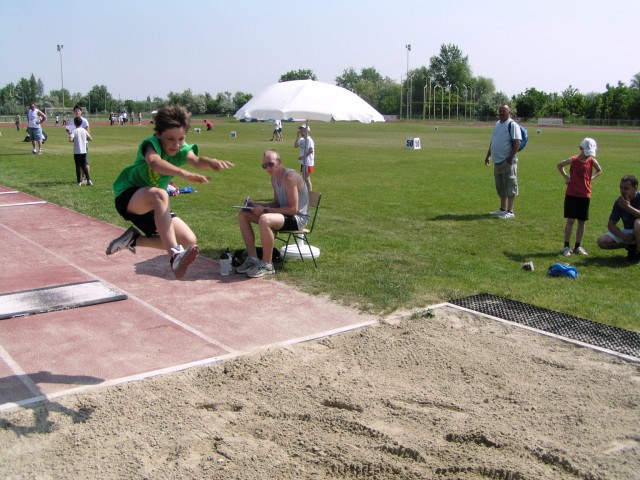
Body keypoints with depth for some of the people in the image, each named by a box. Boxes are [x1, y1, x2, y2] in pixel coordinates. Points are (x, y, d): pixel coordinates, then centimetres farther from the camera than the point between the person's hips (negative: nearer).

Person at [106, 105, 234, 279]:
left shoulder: (182, 149, -8)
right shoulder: (152, 144, -22)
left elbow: (196, 160, -31)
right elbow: (154, 162, -47)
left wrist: (210, 162, -56)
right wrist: (185, 173, -63)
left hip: (155, 206, 7)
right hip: (128, 196, -7)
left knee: (189, 241, -3)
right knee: (159, 194, -39)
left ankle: (135, 240, 12)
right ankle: (175, 257, -47)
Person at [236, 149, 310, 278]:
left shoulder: (290, 177, -21)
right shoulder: (274, 178, 8)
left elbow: (293, 209, -24)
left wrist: (265, 210, -23)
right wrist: (255, 204, 2)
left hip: (298, 218, -10)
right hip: (284, 214, 10)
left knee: (264, 220, -38)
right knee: (243, 215, 5)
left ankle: (267, 265, -22)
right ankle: (253, 258, 5)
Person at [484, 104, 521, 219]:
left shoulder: (512, 125, -10)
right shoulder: (497, 124, 16)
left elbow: (517, 142, -17)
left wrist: (511, 157, -21)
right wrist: (488, 156, 21)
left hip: (507, 162, -9)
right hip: (497, 161, 9)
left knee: (510, 186, -4)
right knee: (500, 187, 15)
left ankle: (510, 211, -1)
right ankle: (502, 209, 26)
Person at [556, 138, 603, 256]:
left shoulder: (592, 161, -1)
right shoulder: (573, 160, -8)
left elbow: (599, 170, 18)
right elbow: (559, 165, 7)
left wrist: (591, 177, 3)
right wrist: (565, 176, -1)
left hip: (585, 195, 3)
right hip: (571, 194, -3)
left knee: (582, 221, 7)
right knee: (570, 220, -2)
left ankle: (578, 246, 16)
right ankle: (566, 246, 4)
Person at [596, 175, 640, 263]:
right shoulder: (619, 201, -6)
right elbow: (611, 224, -6)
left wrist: (627, 207, -32)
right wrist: (624, 237, -20)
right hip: (628, 233, 5)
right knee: (601, 241, -13)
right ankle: (631, 245, 3)